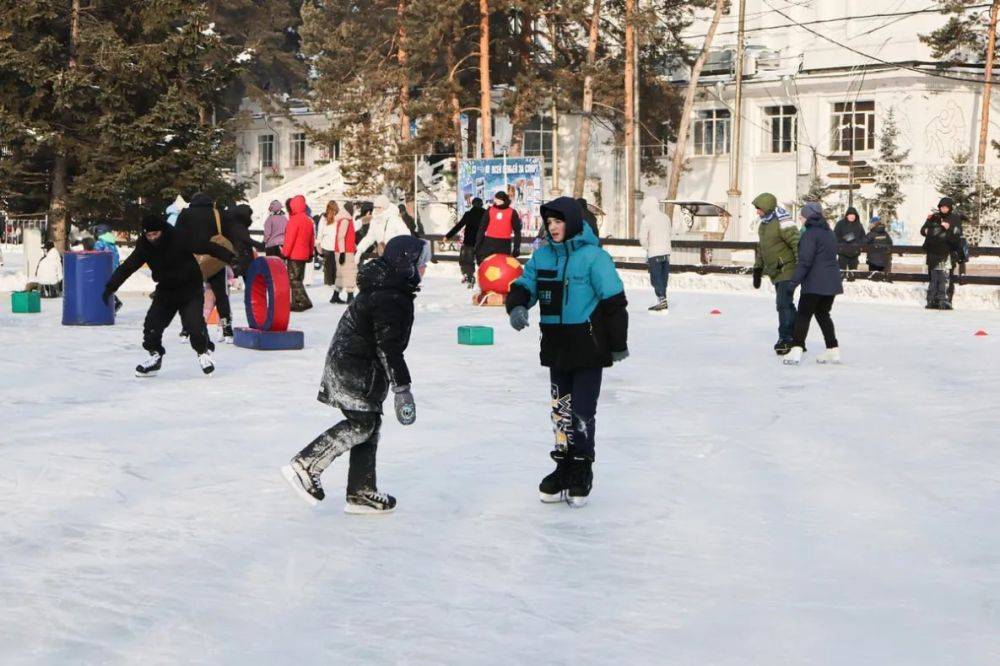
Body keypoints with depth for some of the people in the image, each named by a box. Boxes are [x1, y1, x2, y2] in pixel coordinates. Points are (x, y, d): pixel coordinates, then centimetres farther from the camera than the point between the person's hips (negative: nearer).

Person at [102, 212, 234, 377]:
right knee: (152, 323, -5)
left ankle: (204, 352, 7)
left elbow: (207, 247, -26)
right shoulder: (145, 246, -11)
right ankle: (155, 356, 15)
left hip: (190, 289, -4)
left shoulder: (180, 237, -24)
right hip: (165, 290, 4)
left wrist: (230, 257, -36)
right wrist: (110, 287, -12)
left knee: (194, 323, -18)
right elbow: (127, 267, -7)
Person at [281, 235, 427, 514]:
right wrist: (402, 387, -21)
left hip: (345, 363, 11)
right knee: (361, 425, -8)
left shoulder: (380, 289, 12)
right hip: (357, 372, -11)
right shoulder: (391, 300, -21)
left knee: (370, 424, 11)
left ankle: (362, 493, 14)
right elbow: (388, 347, -24)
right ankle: (304, 467, -6)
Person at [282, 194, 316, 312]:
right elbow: (312, 239, 17)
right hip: (304, 255, 8)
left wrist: (285, 253, -12)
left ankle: (304, 302, -15)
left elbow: (289, 239, -17)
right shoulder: (308, 220, 12)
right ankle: (296, 302, 16)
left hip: (294, 255, -8)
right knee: (298, 279, 14)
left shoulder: (295, 219, -15)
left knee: (293, 279, -6)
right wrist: (310, 253, 22)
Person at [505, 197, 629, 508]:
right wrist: (517, 306, -17)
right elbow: (524, 285, 7)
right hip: (556, 346, 6)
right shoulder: (542, 256, 6)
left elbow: (614, 302, -10)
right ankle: (564, 468, 24)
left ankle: (582, 473, 9)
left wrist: (618, 344, -7)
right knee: (561, 409, 13)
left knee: (582, 411, -4)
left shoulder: (593, 257, -13)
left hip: (588, 346, -6)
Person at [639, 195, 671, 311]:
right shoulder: (665, 217, 8)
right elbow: (668, 234, 12)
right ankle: (662, 301, 15)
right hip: (666, 252, 6)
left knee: (656, 278, -2)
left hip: (654, 253, -6)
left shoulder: (647, 220, -11)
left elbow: (643, 239, -10)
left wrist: (647, 247, 9)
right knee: (663, 278, 11)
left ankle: (662, 300, -11)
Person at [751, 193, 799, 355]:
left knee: (783, 303, -13)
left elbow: (796, 243, -20)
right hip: (776, 273, 9)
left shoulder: (782, 221, -14)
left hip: (788, 270, -9)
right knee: (787, 305, 11)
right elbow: (761, 250, 24)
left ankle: (785, 339, -10)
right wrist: (757, 270, 22)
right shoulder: (763, 225, 15)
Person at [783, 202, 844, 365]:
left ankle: (797, 349, -15)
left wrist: (795, 280, -16)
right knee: (823, 314, 17)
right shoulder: (830, 233, 16)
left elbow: (805, 261, -18)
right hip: (832, 281, 8)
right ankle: (833, 350, 16)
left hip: (814, 283, -8)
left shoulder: (810, 234, -12)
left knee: (803, 315, -5)